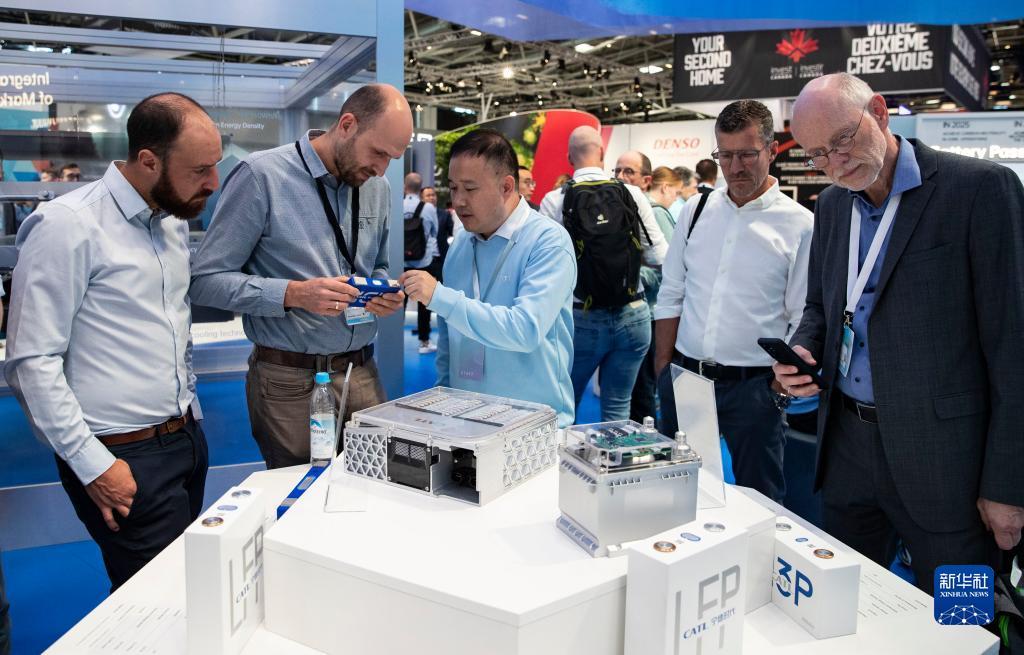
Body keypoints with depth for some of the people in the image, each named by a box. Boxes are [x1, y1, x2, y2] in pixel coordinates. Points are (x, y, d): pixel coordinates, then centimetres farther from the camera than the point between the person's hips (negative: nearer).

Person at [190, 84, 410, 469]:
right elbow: (205, 280, -12)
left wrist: (385, 292, -2)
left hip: (361, 373, 5)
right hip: (289, 380, -5)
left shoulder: (378, 188, 8)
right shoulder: (261, 176, -11)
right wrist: (293, 293, -24)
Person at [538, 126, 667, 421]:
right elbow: (659, 256, -3)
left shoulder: (554, 200, -8)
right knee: (618, 408, 12)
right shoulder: (632, 195, -4)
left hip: (579, 318, -1)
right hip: (632, 316, 2)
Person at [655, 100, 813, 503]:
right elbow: (671, 296, 9)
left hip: (753, 384, -3)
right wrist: (663, 367, 5)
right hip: (684, 375, 4)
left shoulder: (800, 225, -5)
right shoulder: (695, 211, 6)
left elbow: (804, 321, -4)